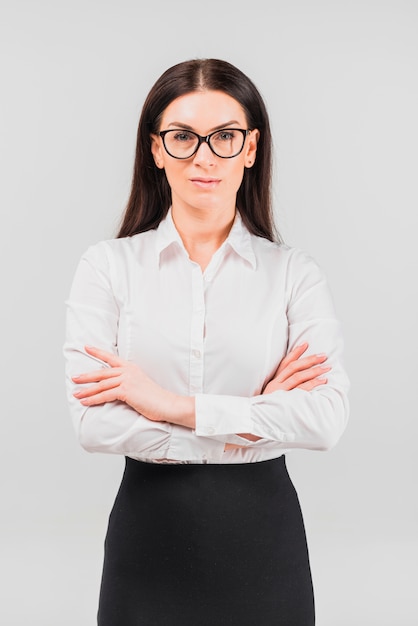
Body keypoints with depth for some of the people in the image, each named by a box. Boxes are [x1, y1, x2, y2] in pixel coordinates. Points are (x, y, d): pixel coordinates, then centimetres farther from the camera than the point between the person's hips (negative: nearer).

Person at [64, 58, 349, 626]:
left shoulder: (295, 272, -3)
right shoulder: (108, 266, -3)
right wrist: (254, 421, -14)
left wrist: (172, 404, -18)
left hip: (263, 534, 1)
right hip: (148, 532, 0)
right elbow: (93, 423, -13)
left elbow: (328, 418, -15)